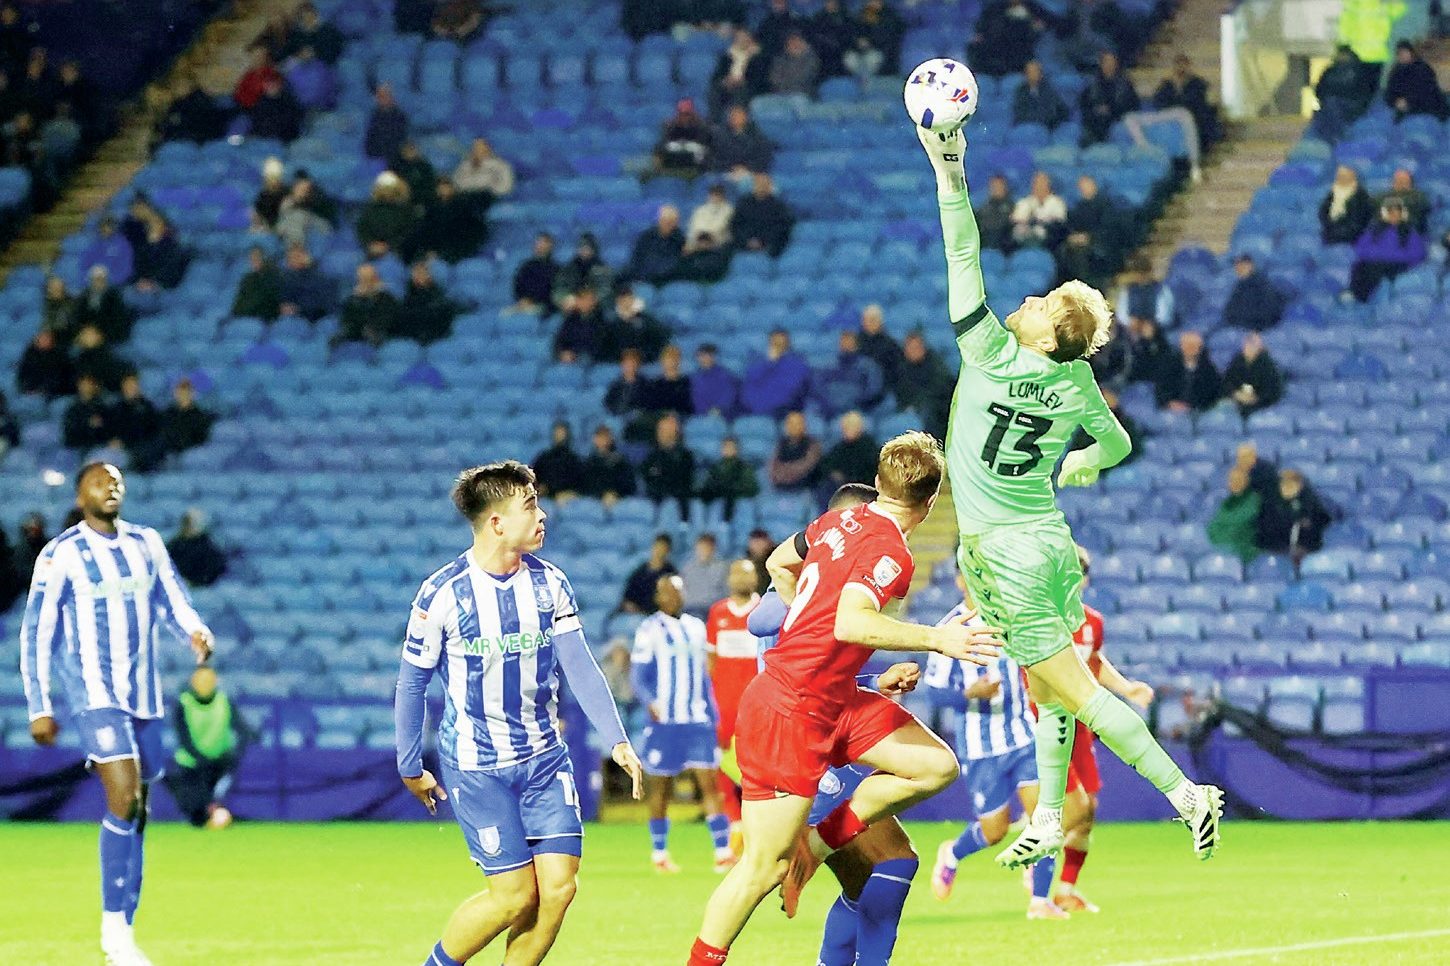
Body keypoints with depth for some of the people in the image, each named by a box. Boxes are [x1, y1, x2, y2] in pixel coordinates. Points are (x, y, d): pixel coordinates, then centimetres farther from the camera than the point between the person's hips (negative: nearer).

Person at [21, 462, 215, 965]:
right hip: (94, 693, -5)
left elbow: (172, 602, 13)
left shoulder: (147, 544, 9)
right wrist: (39, 709, -4)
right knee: (124, 798, -20)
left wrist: (195, 631, -10)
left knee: (136, 812, 7)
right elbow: (36, 635, -2)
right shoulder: (60, 556, -5)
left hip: (144, 696, 6)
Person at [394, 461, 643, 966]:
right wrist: (410, 768, 4)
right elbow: (412, 683, -1)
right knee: (516, 893, -8)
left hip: (545, 757, 4)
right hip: (476, 766, -4)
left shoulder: (550, 584, -1)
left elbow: (579, 667, -2)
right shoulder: (441, 594, -12)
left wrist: (616, 739, -12)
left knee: (559, 883, -5)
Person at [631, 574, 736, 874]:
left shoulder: (696, 628, 14)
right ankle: (659, 853, 15)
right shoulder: (649, 631, -3)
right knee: (660, 787, 3)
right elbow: (637, 675, -6)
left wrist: (712, 712, 20)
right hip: (663, 721, -4)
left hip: (698, 721, 4)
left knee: (710, 782, -5)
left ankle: (723, 852, -5)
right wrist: (650, 702, -24)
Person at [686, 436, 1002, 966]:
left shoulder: (842, 521, 8)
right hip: (790, 713, -9)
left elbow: (779, 563, 25)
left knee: (936, 765, 2)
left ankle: (813, 845, 8)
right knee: (766, 867, -5)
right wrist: (936, 639, -32)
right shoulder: (889, 552, -18)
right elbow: (851, 623, -34)